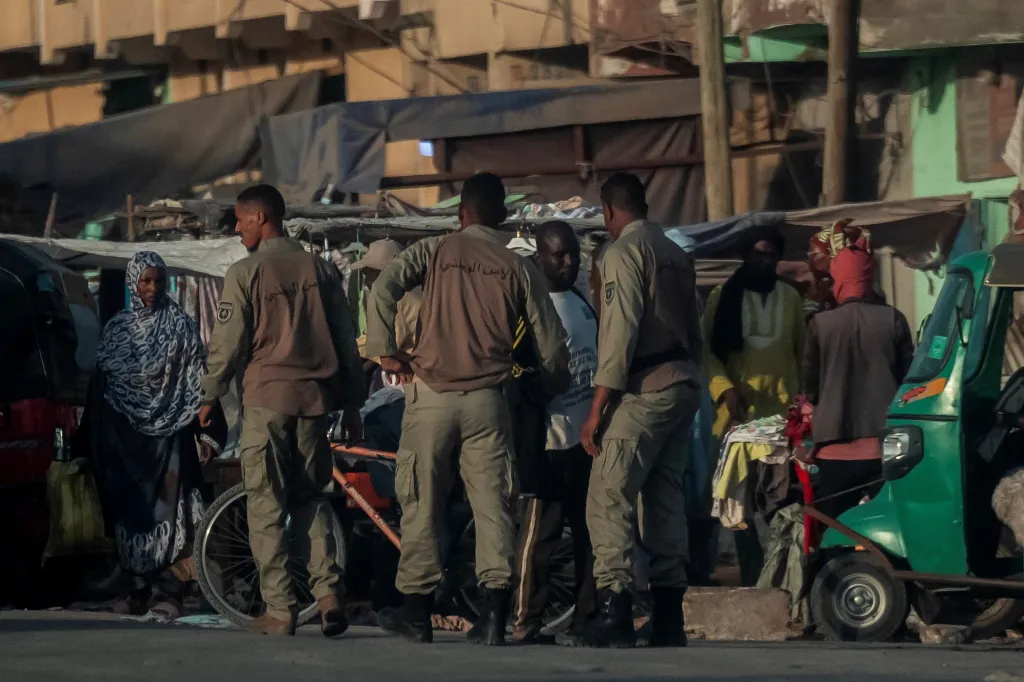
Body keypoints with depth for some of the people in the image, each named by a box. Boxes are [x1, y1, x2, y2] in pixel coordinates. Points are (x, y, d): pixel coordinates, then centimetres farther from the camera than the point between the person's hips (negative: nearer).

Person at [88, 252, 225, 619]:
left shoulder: (181, 325, 2)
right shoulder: (116, 328, 12)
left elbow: (197, 381, -2)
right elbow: (100, 384, 15)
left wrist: (206, 431, -9)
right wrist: (92, 435, 13)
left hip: (169, 430, -4)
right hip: (124, 433, 4)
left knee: (168, 509, -8)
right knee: (130, 510, 3)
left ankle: (169, 591, -8)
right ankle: (141, 586, 8)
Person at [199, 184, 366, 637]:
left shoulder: (245, 273, -6)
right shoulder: (319, 269, 8)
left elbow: (227, 342, -5)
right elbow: (345, 340, 9)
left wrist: (209, 397, 8)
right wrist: (352, 403, 16)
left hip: (266, 396, -4)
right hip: (314, 397, 4)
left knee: (266, 506, 2)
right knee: (311, 499, 14)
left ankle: (279, 610, -1)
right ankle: (328, 591, -4)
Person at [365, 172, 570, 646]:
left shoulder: (433, 252, 3)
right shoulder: (518, 268, 6)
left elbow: (382, 290, -13)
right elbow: (550, 344, 6)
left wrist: (385, 351, -3)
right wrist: (551, 390, 24)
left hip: (433, 393, -1)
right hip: (489, 399, 1)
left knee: (421, 502, 7)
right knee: (492, 504, 2)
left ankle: (417, 612, 12)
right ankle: (495, 615, -6)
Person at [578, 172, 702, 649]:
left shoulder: (624, 251, -8)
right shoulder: (675, 254, 16)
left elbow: (620, 330, -15)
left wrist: (598, 407, -15)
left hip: (644, 391, -8)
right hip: (683, 385, 8)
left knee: (608, 498, -10)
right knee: (665, 497, 10)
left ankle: (615, 614, -20)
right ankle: (668, 618, 9)